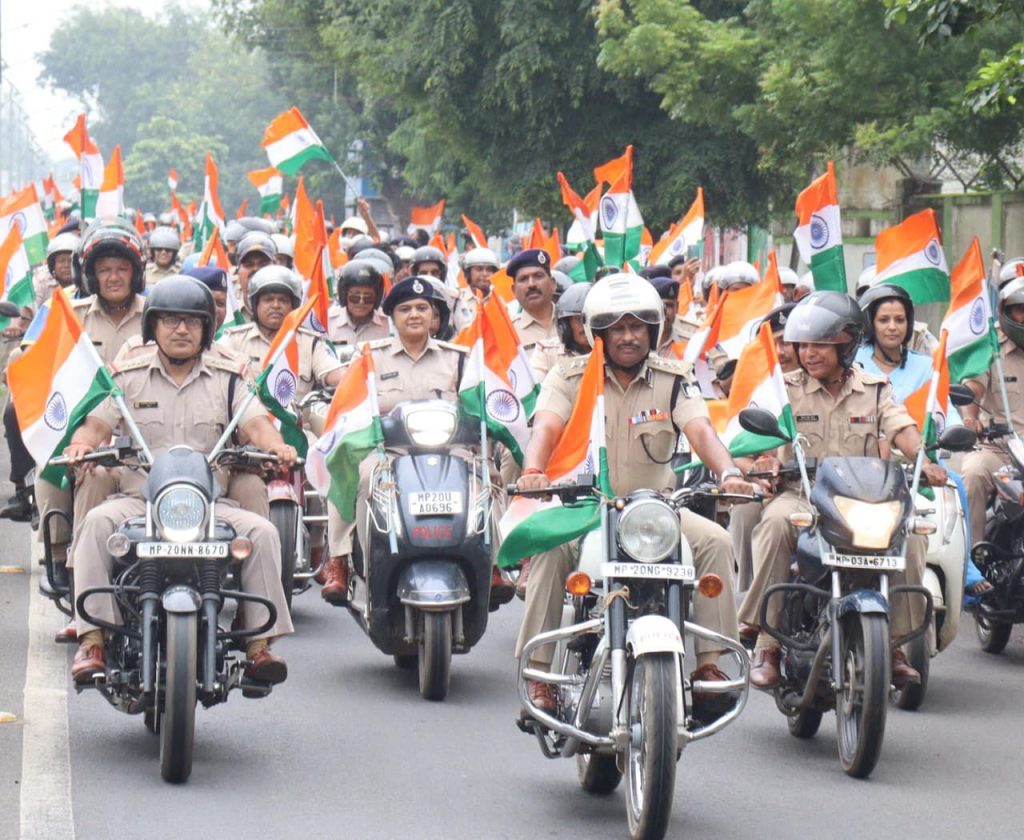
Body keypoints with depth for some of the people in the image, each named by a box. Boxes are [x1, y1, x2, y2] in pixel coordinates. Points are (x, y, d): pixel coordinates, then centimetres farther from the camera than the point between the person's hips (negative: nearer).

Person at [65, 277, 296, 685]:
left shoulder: (226, 379, 12)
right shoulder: (128, 376, 11)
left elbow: (255, 422, 0)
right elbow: (98, 423, 1)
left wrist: (277, 446, -24)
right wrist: (81, 444, -23)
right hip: (138, 499, -1)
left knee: (262, 532, -25)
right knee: (97, 523, -31)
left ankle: (260, 643, -22)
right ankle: (91, 640, -34)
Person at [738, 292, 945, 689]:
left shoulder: (874, 389, 11)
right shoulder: (785, 388, 9)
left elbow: (902, 430, -3)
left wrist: (924, 461, -24)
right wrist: (762, 462, -26)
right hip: (799, 494, -1)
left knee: (910, 530, -26)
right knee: (776, 521, -35)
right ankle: (767, 643, -32)